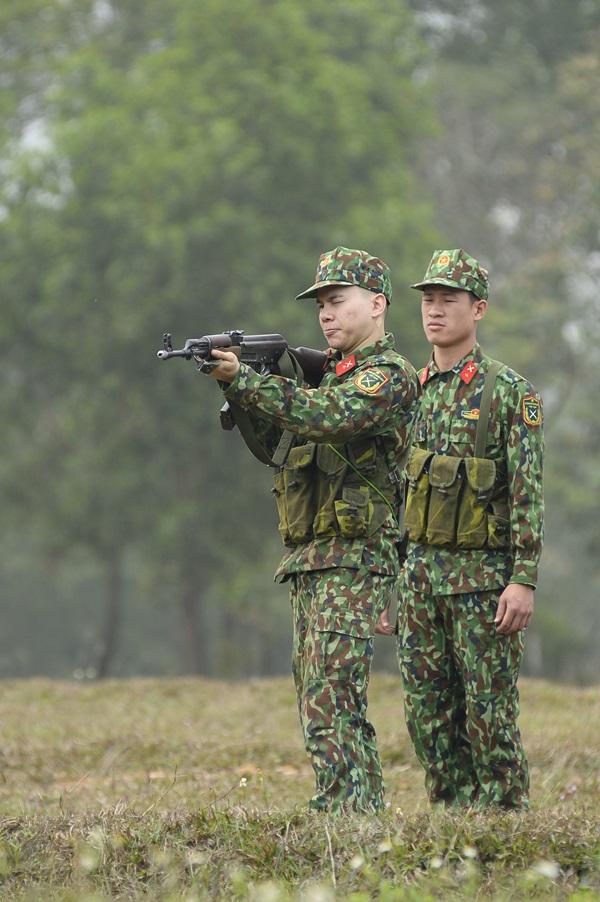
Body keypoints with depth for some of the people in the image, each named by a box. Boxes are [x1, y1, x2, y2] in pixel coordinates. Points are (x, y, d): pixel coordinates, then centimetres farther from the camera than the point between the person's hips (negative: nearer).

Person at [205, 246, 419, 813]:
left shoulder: (389, 376, -8)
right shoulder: (330, 373, 22)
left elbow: (325, 417, -25)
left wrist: (241, 379, -27)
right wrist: (245, 399, 2)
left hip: (353, 559, -10)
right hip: (309, 561, 10)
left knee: (330, 702, -16)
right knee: (319, 701, 9)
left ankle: (343, 814, -18)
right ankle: (367, 813, 13)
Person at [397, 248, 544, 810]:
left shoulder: (509, 393, -6)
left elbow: (528, 494, -10)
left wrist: (524, 580, -17)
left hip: (482, 574, -6)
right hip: (420, 573, 6)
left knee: (489, 714, -3)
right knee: (428, 715, 7)